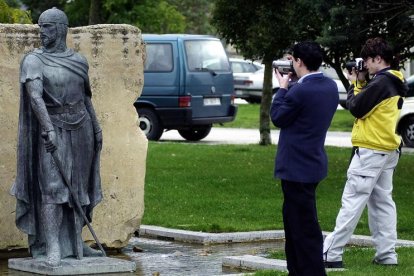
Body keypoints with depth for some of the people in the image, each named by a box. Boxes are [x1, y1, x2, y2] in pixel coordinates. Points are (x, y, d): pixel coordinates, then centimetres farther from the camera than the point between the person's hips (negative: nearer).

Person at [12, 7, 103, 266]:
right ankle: (52, 248, -17)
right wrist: (49, 128, -36)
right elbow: (34, 95, -24)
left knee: (78, 188, 8)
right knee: (52, 187, -14)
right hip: (52, 131, -5)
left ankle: (76, 243, 17)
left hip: (80, 129, 5)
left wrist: (96, 128, 14)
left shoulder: (79, 61, 7)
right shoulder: (34, 60, -10)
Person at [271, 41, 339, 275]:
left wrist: (282, 88, 2)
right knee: (293, 220, 21)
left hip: (297, 167, -10)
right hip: (313, 161, 10)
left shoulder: (300, 91, -22)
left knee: (305, 227, -4)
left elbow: (278, 118, -9)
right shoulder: (330, 86, 5)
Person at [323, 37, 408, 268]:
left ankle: (331, 254, -8)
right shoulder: (395, 83, 13)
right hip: (389, 149, 10)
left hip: (371, 150, -10)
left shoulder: (381, 82, -17)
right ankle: (387, 255, 10)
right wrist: (361, 84, 9)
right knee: (382, 201, 11)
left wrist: (355, 84, 1)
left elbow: (356, 108, -13)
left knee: (352, 202, -9)